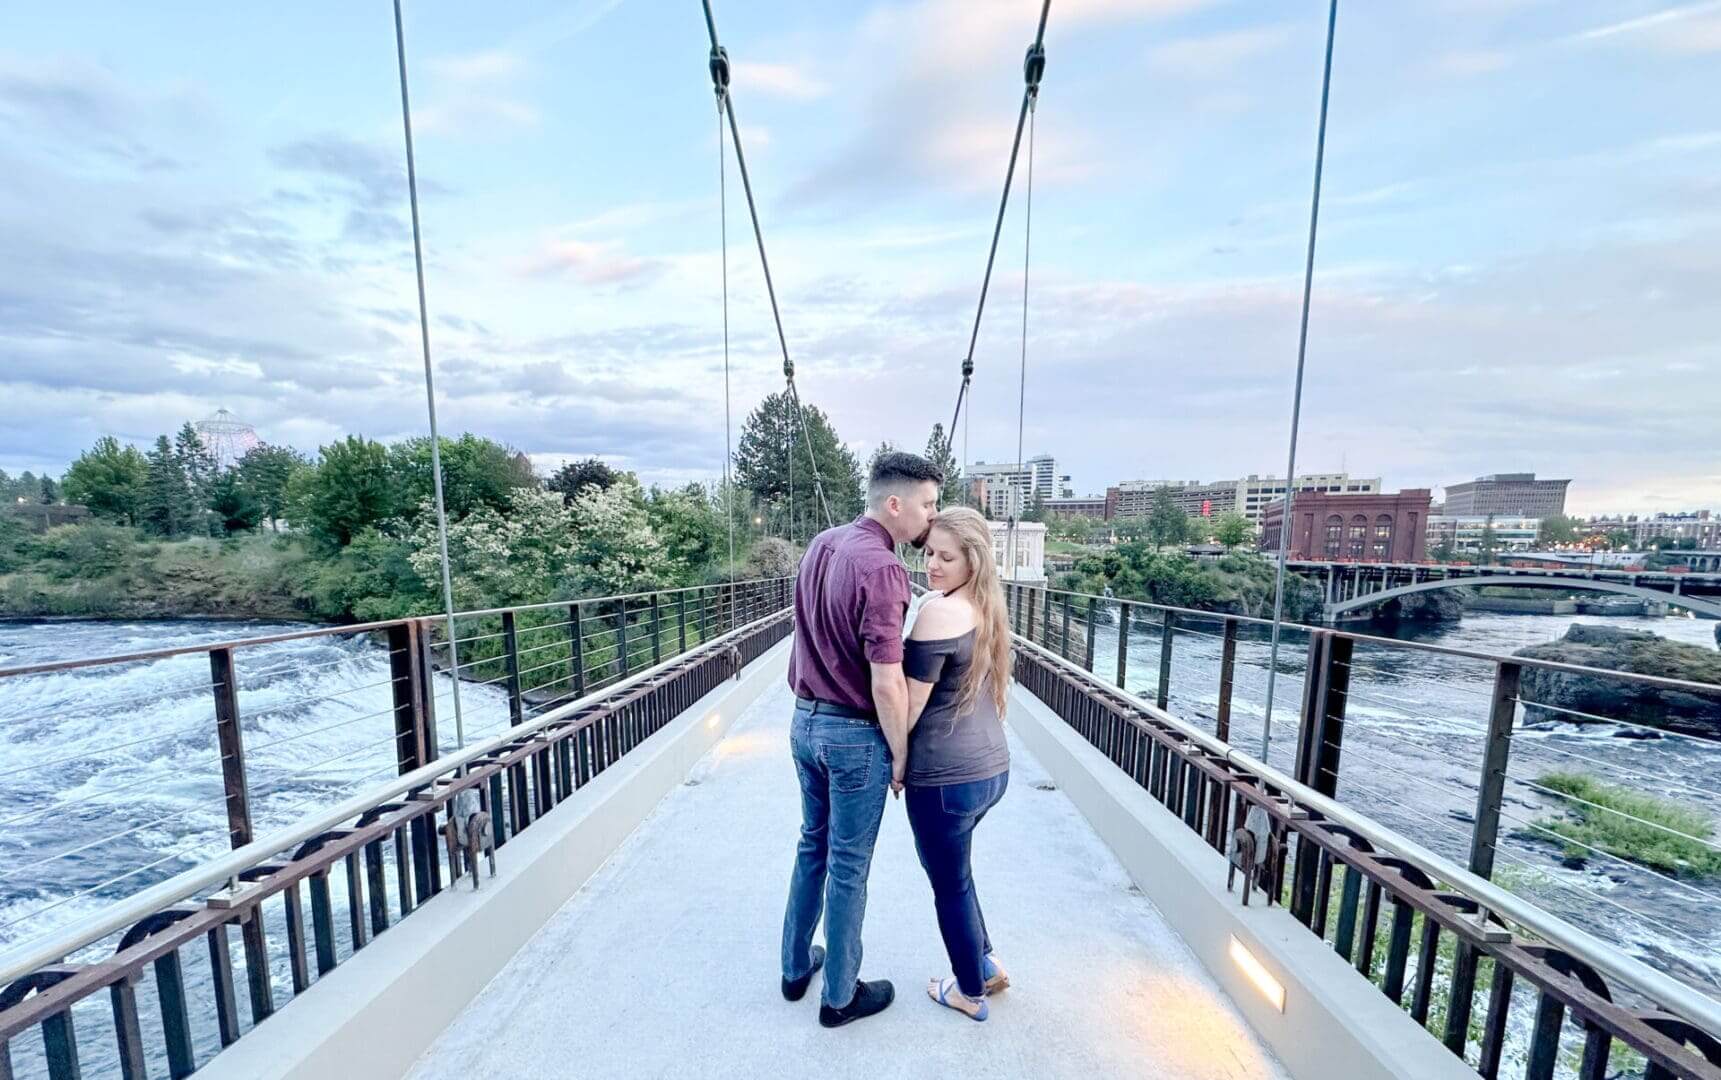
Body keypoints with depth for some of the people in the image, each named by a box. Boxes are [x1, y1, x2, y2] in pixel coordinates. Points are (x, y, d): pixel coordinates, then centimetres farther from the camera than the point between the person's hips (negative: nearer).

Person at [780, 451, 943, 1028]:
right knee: (848, 867, 14)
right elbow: (887, 685, -24)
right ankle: (840, 996, 37)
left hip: (805, 721, 8)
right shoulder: (882, 568, -25)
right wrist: (901, 754, -9)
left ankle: (796, 966, 45)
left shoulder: (820, 544, 1)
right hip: (855, 735, -7)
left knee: (813, 845, 26)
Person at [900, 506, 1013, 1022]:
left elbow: (908, 707, -17)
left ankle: (970, 993, 40)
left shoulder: (938, 613, -22)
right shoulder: (988, 609, 4)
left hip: (947, 778, -8)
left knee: (950, 884, 17)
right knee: (951, 869, 30)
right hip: (992, 768, 8)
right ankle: (986, 964, 45)